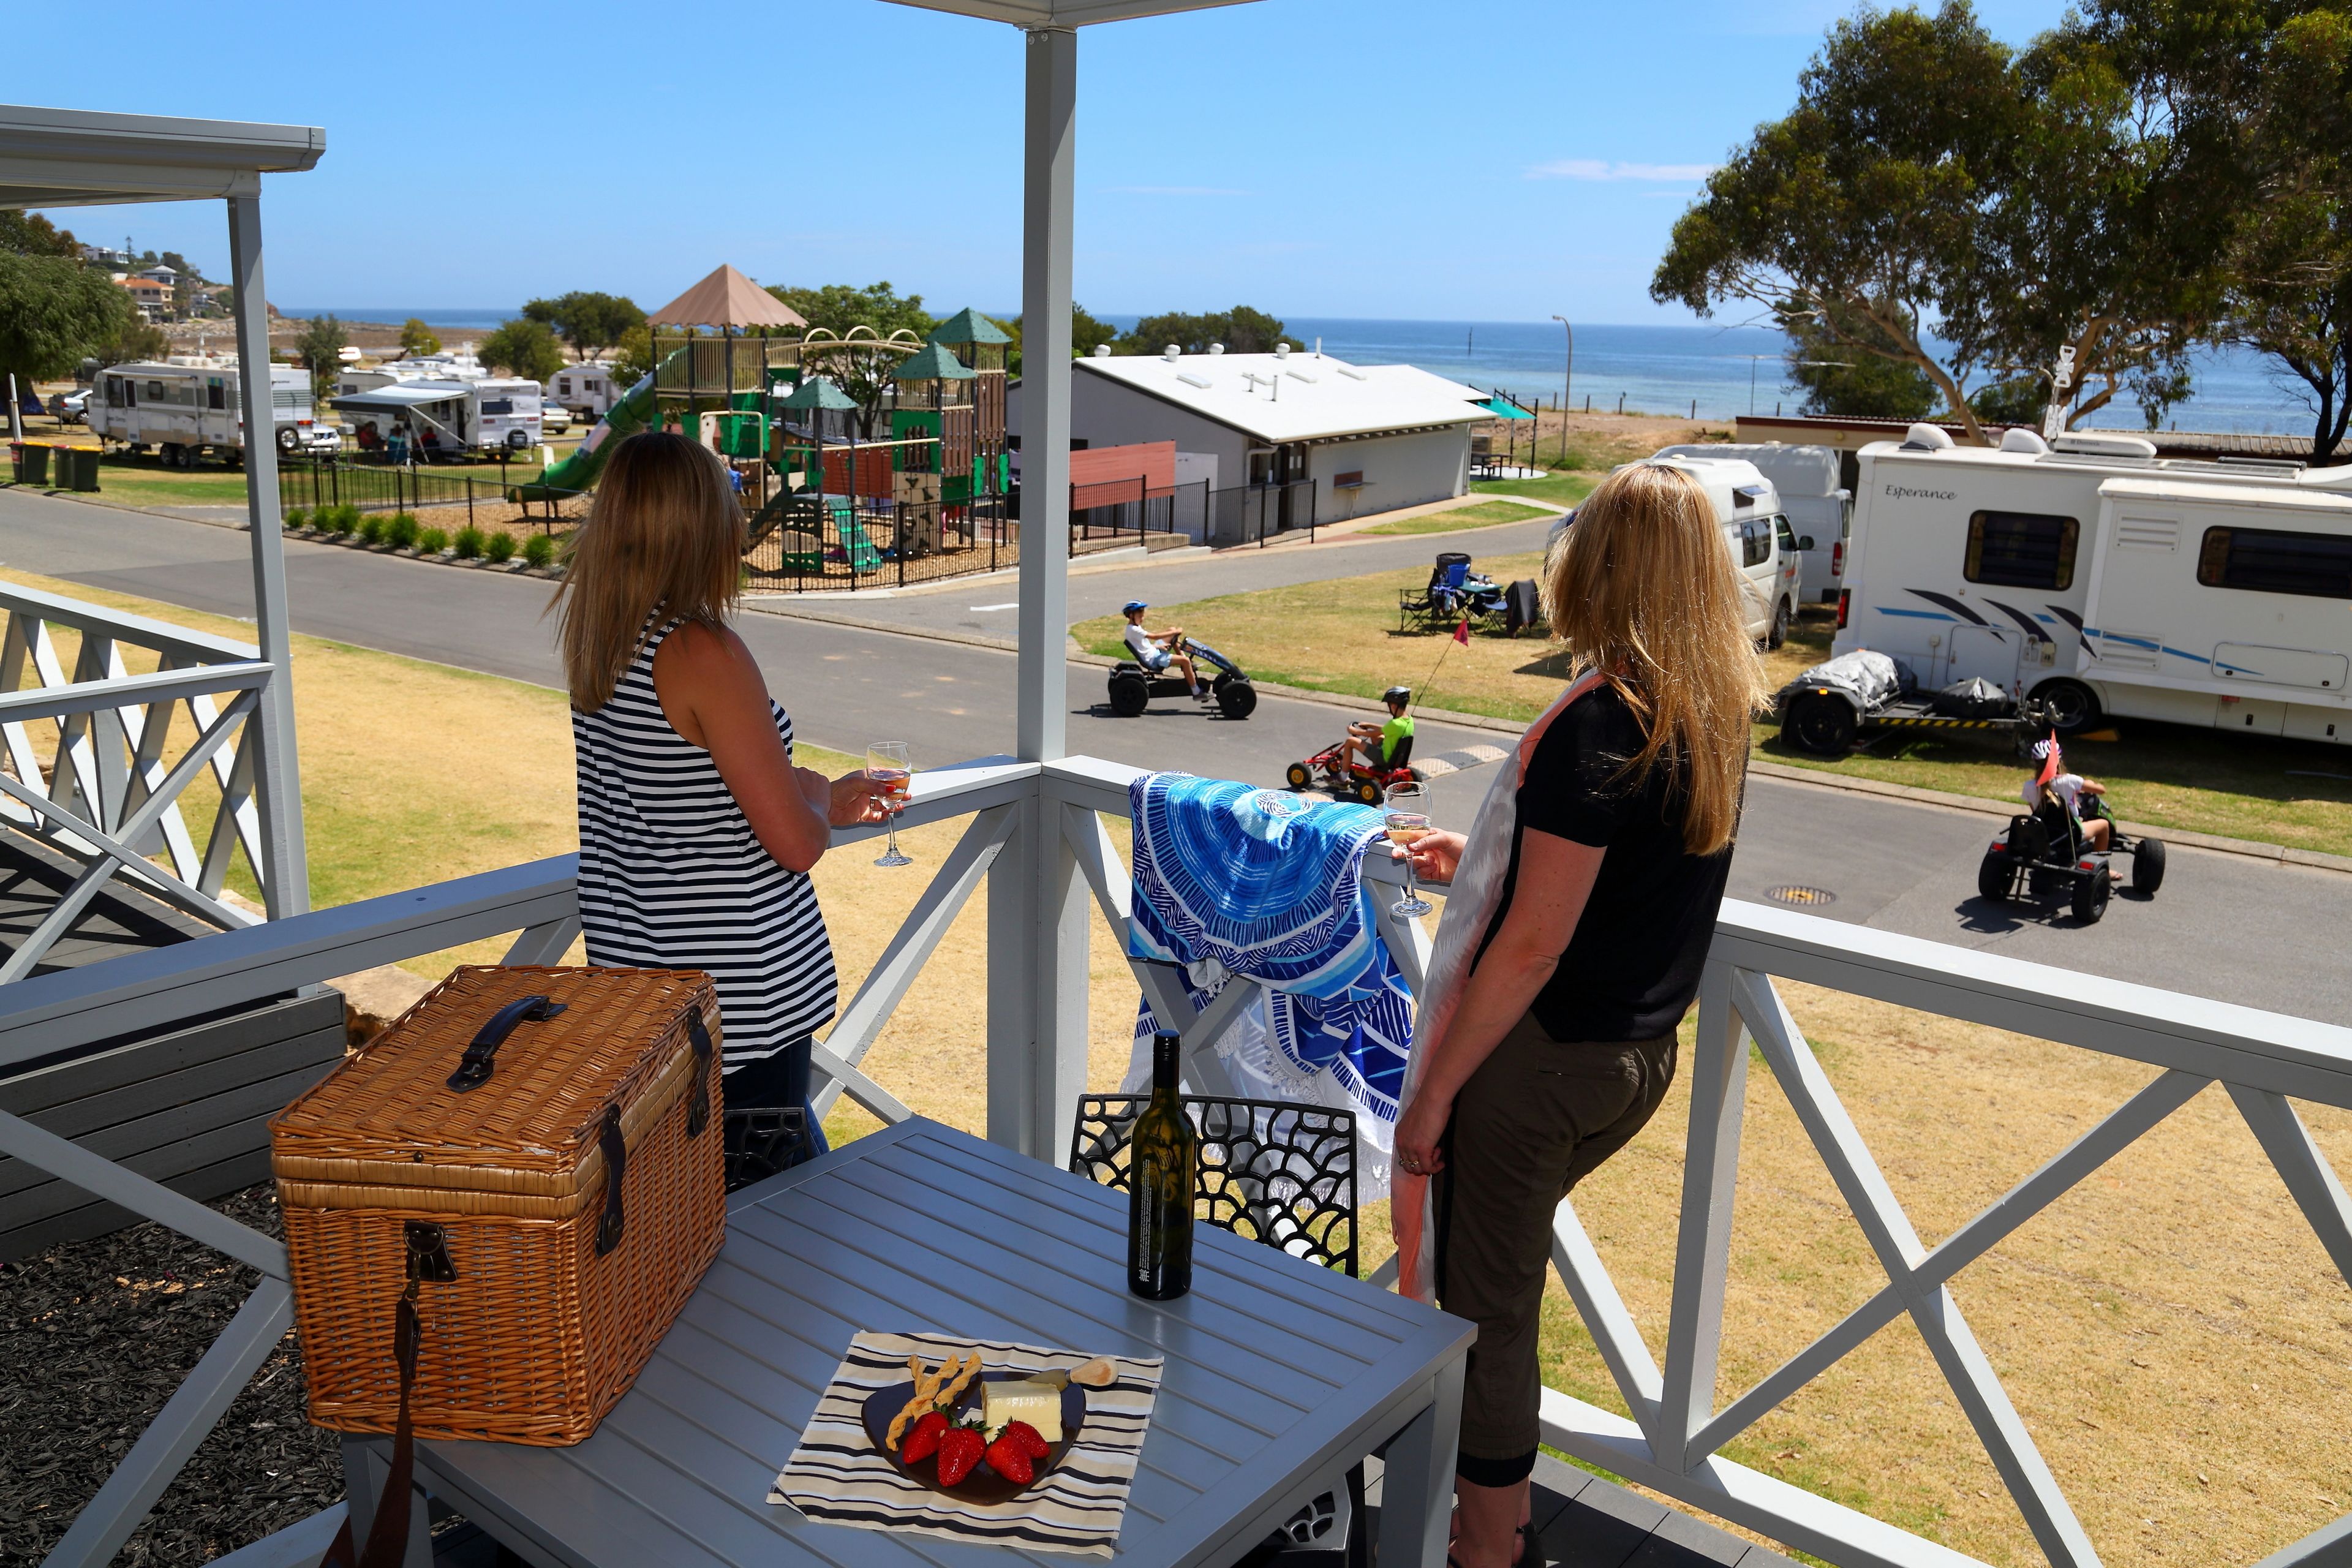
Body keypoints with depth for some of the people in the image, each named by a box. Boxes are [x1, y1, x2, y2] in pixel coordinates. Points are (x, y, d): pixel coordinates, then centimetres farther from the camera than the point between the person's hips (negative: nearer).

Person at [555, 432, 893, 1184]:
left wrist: (822, 801, 22)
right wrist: (818, 797, 2)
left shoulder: (586, 641, 3)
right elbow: (798, 843, -21)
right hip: (740, 991, -8)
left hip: (631, 962, 8)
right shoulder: (703, 654, -22)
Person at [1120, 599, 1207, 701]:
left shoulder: (1134, 627, 9)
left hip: (1153, 651, 11)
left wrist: (1158, 646, -2)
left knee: (1172, 630, 15)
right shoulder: (1134, 630, -22)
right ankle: (1197, 692, -16)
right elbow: (1155, 636, -25)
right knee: (1185, 661, -22)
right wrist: (1176, 632, -19)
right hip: (1152, 660, -11)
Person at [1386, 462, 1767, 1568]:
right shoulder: (1717, 716, 4)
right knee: (1501, 1276, 27)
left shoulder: (1598, 721, -21)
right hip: (1642, 1057, 9)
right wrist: (1483, 859, 26)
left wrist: (1433, 1095, -14)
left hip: (1541, 1057, -8)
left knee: (1483, 1308, 9)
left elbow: (1534, 944, -22)